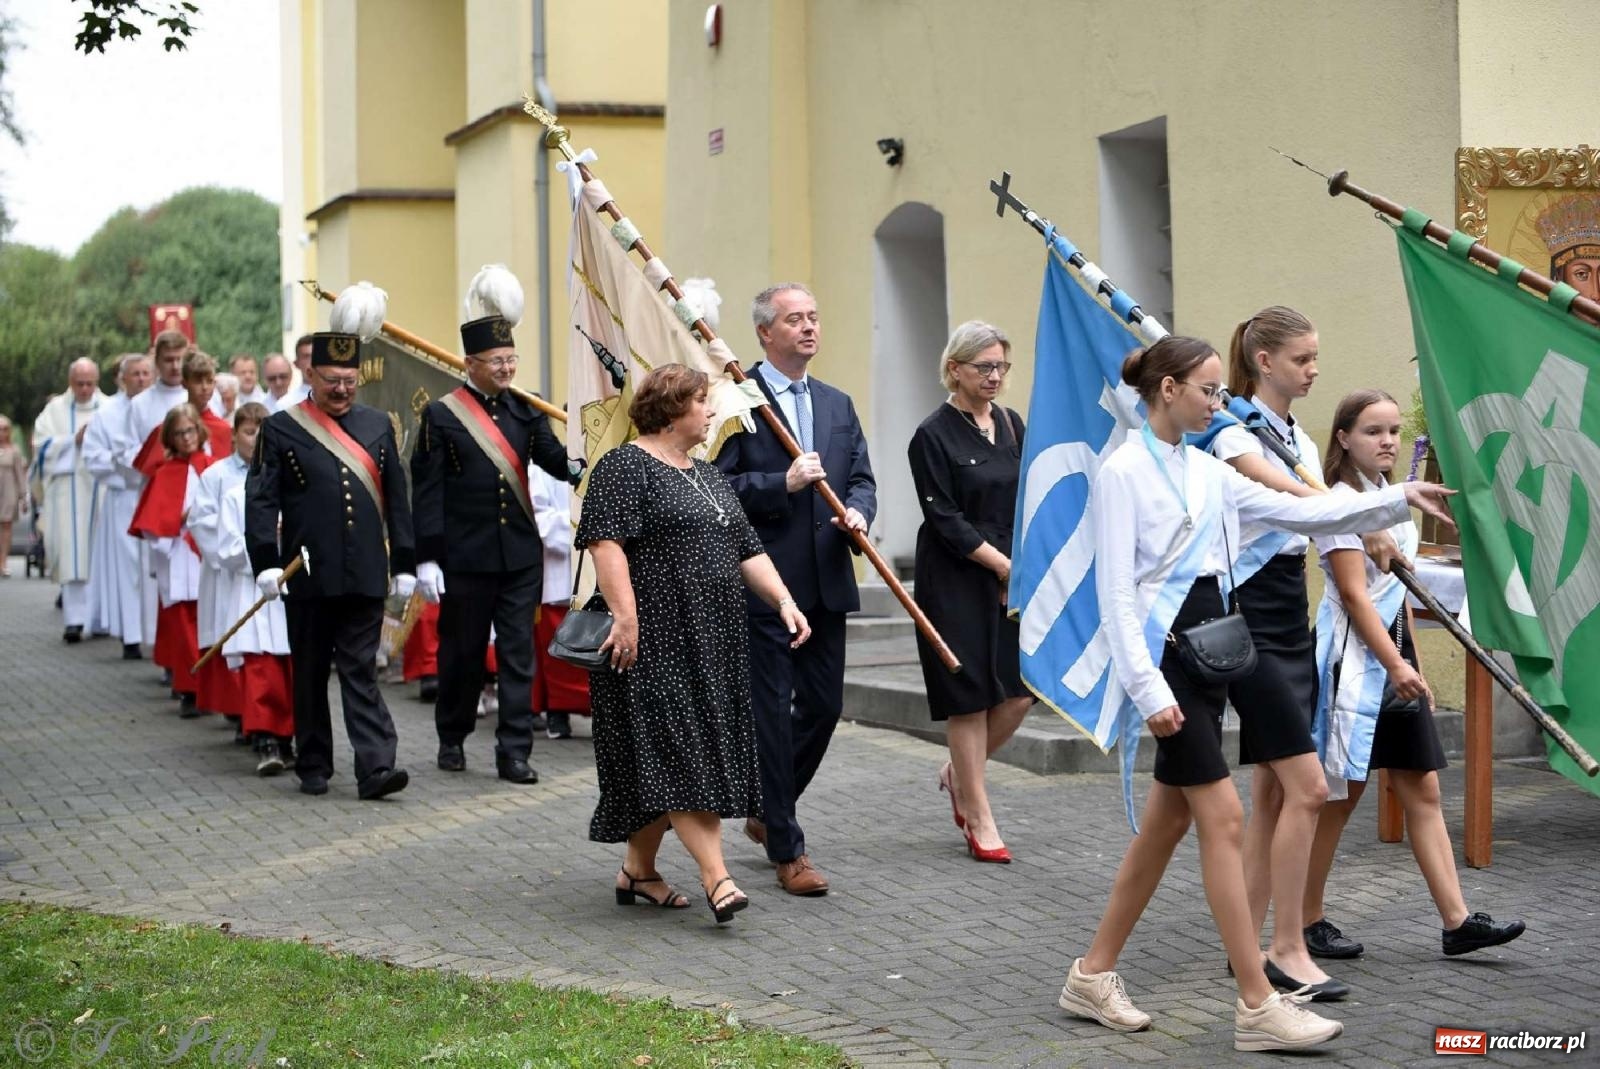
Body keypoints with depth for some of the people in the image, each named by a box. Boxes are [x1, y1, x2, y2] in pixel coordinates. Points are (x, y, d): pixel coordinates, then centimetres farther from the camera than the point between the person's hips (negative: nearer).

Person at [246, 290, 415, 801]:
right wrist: (265, 562, -14)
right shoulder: (281, 429, 0)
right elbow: (260, 500, -4)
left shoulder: (377, 425, 10)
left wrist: (404, 564, 10)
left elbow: (396, 500, 13)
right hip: (308, 578, -2)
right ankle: (313, 767, 18)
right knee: (310, 675, 8)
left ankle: (376, 767, -8)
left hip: (365, 577, 2)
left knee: (361, 671, -1)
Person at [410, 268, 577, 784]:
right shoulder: (441, 416, -4)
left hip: (521, 556, 3)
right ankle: (452, 738, 27)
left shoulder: (525, 411, 8)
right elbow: (427, 492, -7)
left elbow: (560, 463, 0)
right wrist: (427, 559, -11)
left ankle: (514, 750, 5)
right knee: (462, 653, 9)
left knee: (518, 653, 2)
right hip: (465, 558, -3)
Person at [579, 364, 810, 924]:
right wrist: (625, 616, -25)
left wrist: (783, 600, 6)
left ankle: (639, 869, 19)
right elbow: (606, 542, -17)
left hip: (708, 642, 9)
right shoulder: (624, 468, -8)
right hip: (654, 639, -9)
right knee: (675, 749, -12)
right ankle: (716, 876, -17)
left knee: (664, 757, 10)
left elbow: (746, 549, 19)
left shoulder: (707, 475, 19)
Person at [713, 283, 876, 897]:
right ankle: (787, 851, 8)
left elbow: (861, 478, 14)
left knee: (823, 707, 11)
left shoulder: (838, 404, 16)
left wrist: (857, 511, -7)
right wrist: (783, 483, -22)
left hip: (826, 585, 6)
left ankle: (767, 812, 33)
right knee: (770, 714, -1)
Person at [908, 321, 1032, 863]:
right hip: (956, 580, -6)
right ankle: (978, 817, 7)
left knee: (1021, 689, 1)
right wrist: (1003, 564, -14)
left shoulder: (1011, 425, 10)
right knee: (969, 693, -2)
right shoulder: (933, 436, -8)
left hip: (1011, 575, 6)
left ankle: (959, 772, 26)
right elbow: (945, 519, -12)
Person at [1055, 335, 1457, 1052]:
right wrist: (1148, 689, -21)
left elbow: (1301, 512, 13)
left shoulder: (1205, 471, 12)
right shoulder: (1123, 472, -11)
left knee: (1167, 822, 10)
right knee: (1224, 817, -10)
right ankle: (1257, 1006, -6)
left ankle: (1094, 974, 20)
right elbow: (1117, 591, -16)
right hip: (1162, 651, -9)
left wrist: (1401, 499, 9)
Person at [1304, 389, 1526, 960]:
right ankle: (1307, 922, 9)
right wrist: (1396, 666, -21)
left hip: (1394, 654, 8)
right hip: (1354, 657, -8)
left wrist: (1414, 662, 17)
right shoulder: (1341, 502, -12)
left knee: (1422, 790, 5)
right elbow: (1354, 594, -17)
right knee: (1340, 795, -1)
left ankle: (1457, 921, 6)